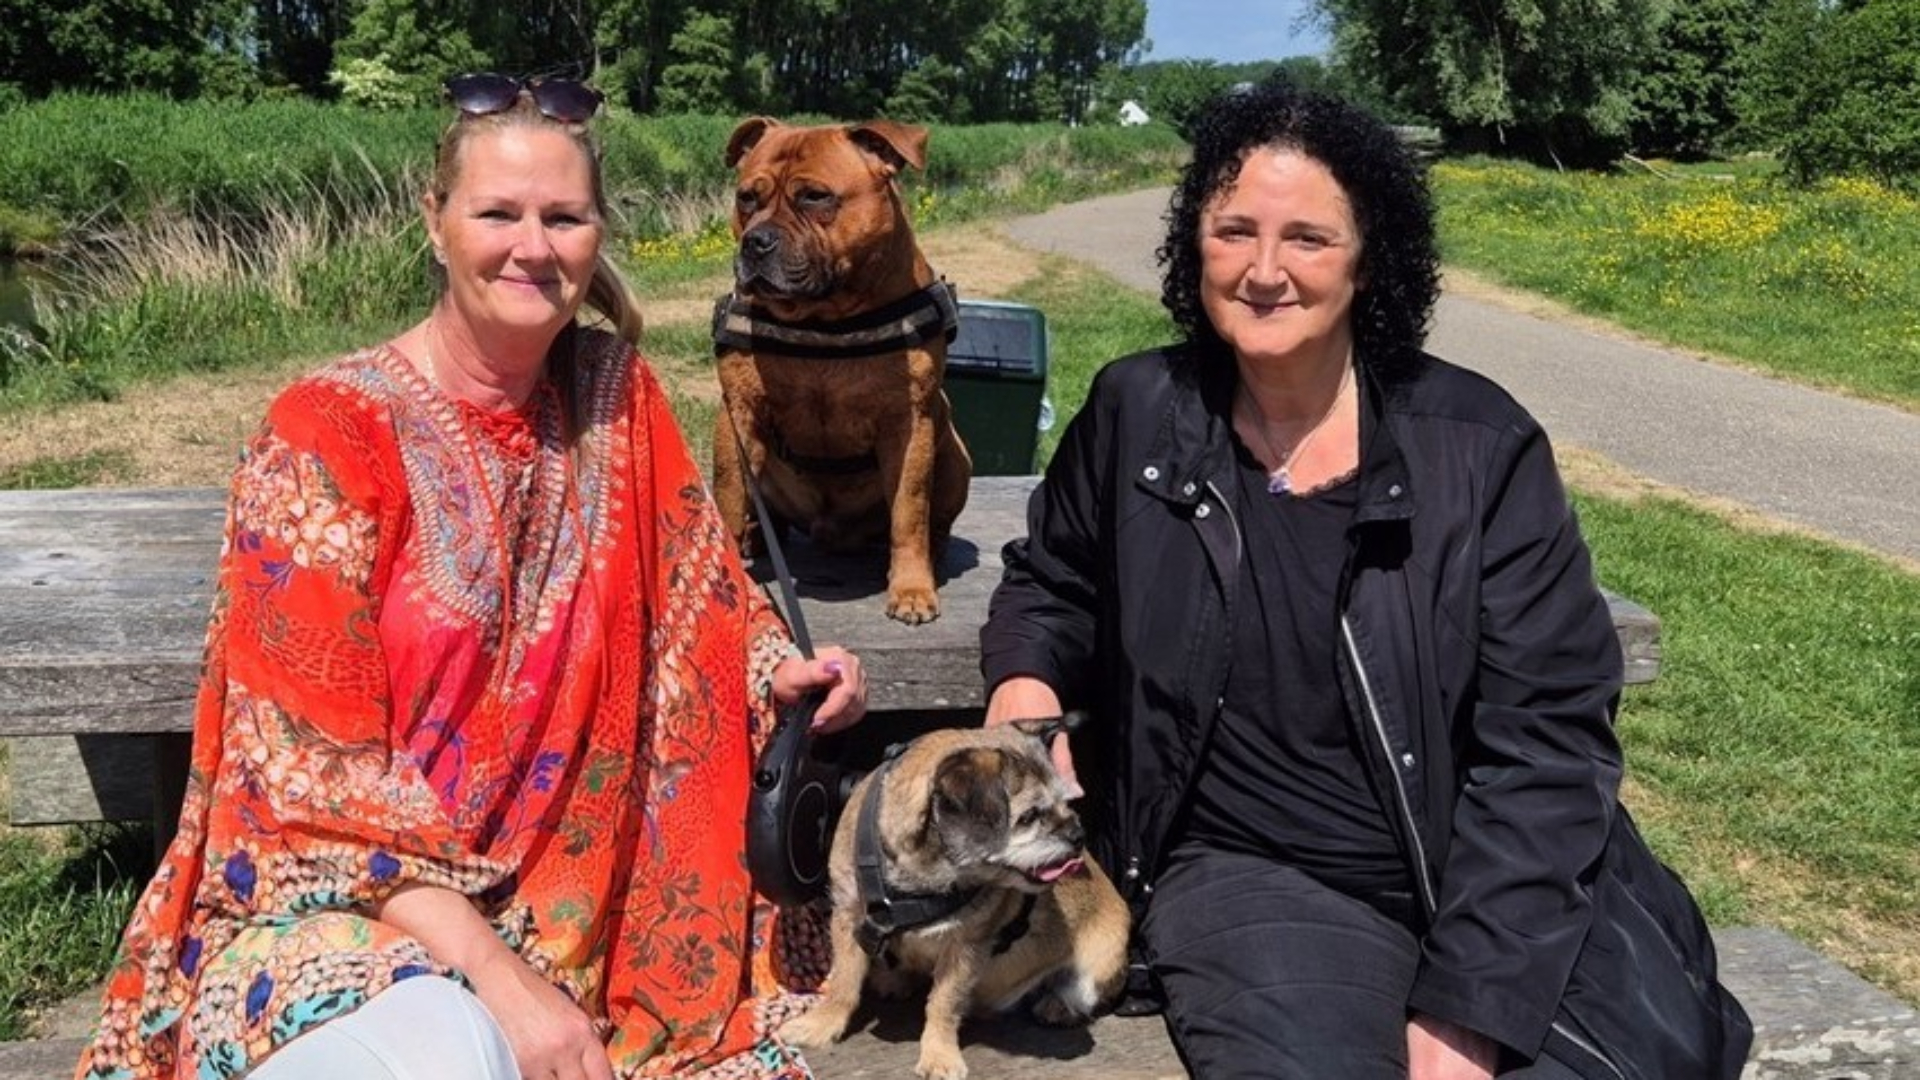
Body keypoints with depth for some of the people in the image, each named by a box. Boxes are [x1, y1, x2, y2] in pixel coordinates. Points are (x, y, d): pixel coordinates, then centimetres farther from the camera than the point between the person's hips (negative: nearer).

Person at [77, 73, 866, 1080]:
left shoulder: (615, 395, 1)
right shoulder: (325, 433, -12)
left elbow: (695, 584, 14)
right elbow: (315, 771, -15)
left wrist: (778, 668, -10)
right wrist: (505, 984, -22)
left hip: (560, 911, 5)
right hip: (337, 900, -4)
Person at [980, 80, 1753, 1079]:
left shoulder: (1479, 445, -7)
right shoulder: (1136, 414, -2)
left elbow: (1548, 733, -9)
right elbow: (1051, 580, 17)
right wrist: (1028, 678, -7)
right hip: (1257, 876, -1)